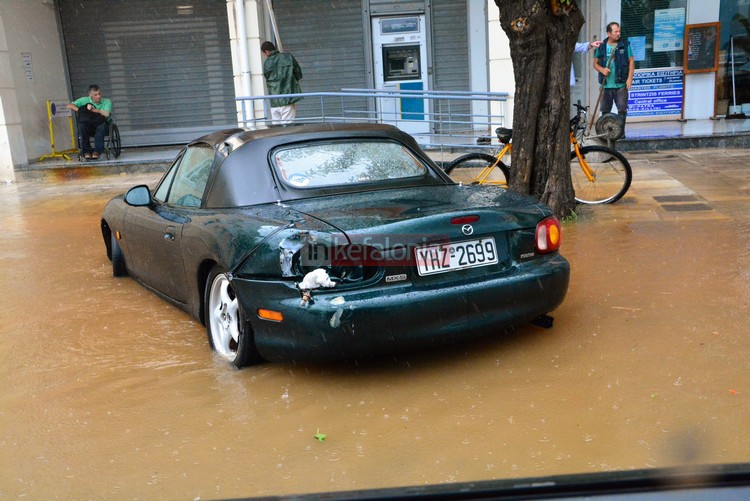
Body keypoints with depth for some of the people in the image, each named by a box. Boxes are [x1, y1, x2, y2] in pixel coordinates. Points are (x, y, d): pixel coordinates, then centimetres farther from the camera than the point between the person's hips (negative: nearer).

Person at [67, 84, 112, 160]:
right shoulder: (85, 100, 7)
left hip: (102, 125, -2)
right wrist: (80, 110, -15)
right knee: (82, 126, -32)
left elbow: (107, 114, -16)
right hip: (88, 127, 2)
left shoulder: (107, 102, 2)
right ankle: (87, 152, -26)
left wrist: (94, 110, -19)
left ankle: (97, 151, -33)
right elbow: (70, 105, 1)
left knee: (101, 127, -37)